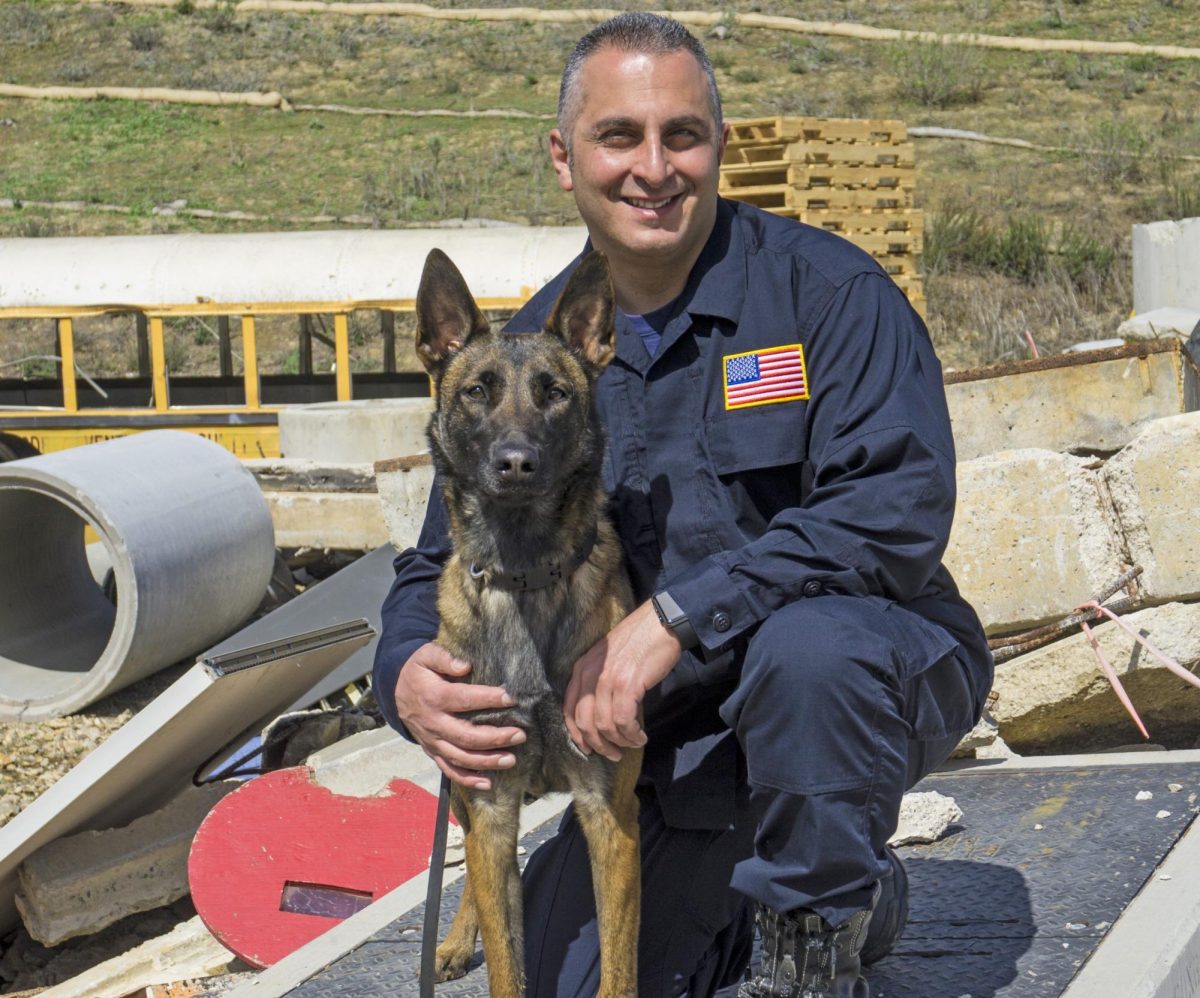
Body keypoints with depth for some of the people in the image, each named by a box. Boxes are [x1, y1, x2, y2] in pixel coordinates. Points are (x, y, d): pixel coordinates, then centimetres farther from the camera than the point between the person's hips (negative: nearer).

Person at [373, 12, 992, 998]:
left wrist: (675, 616, -33)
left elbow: (898, 508, -26)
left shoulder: (825, 289, -13)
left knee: (805, 645, -38)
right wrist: (409, 675, -19)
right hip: (670, 745, 5)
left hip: (872, 671, -5)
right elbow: (441, 566, 6)